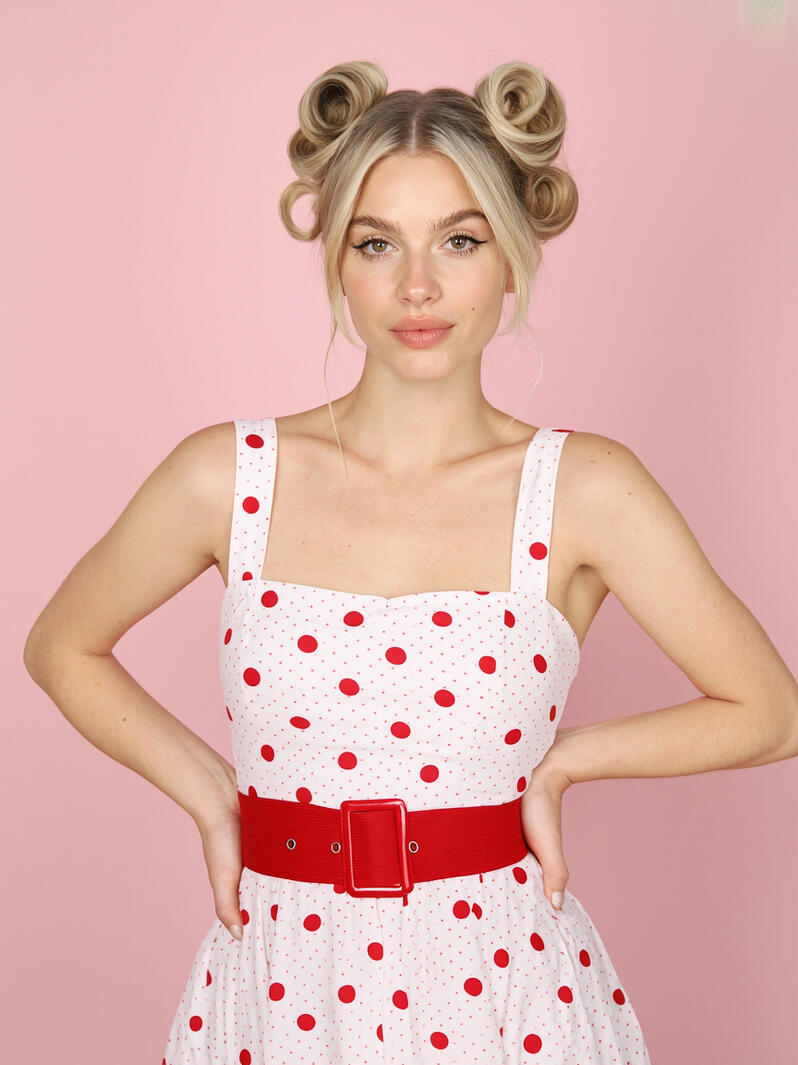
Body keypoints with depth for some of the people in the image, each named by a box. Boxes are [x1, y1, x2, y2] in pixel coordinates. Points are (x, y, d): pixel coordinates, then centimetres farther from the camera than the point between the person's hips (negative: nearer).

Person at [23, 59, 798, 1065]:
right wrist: (211, 797, 1)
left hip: (504, 981, -1)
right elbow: (61, 648, 9)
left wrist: (558, 760, -3)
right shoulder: (227, 477, -6)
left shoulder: (585, 490, -9)